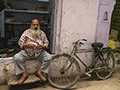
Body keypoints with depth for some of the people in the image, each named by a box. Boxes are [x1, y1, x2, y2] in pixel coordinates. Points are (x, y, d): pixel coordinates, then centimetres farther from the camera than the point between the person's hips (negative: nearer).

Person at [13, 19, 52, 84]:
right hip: (26, 52, -1)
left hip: (40, 52, 1)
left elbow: (46, 42, 10)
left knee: (48, 57, -23)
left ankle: (39, 72, -6)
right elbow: (20, 42, -3)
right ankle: (24, 74, -10)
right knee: (16, 57, -25)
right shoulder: (26, 32, 0)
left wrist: (43, 46, -14)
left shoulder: (42, 33, 7)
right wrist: (28, 45, -21)